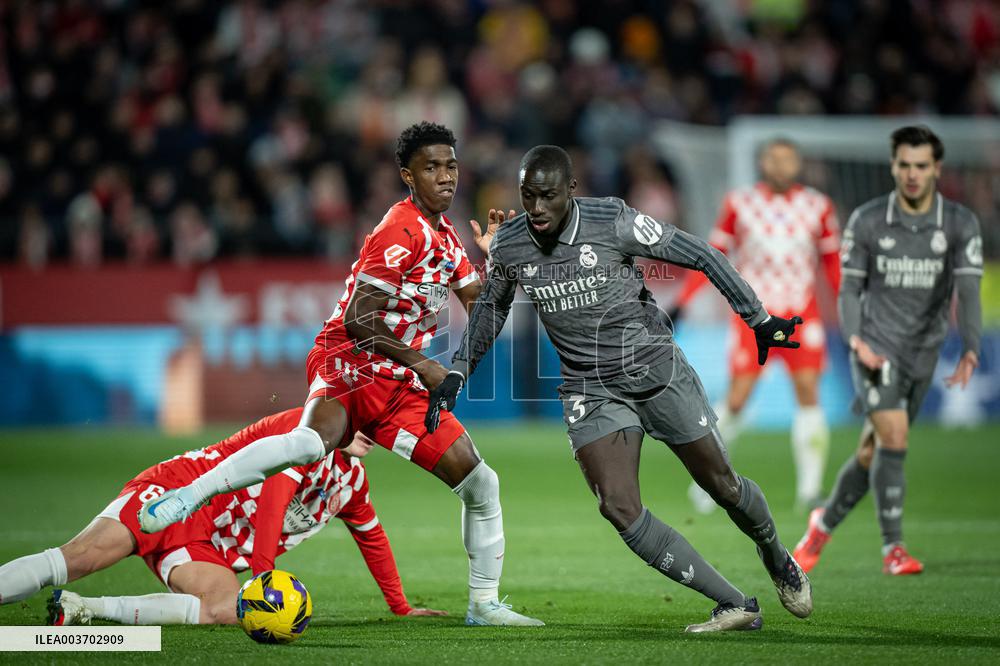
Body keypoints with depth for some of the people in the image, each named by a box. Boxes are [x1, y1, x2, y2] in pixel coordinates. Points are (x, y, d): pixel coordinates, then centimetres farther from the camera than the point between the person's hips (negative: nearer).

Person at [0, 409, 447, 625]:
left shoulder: (353, 479, 21)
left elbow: (372, 537, 37)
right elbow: (273, 498, -19)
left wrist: (400, 607, 39)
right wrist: (263, 572, -28)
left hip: (207, 548, 7)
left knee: (226, 611, -27)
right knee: (78, 558, -29)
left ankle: (79, 610, -26)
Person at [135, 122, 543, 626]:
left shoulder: (445, 236, 17)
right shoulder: (401, 232, -11)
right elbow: (358, 320, -17)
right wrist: (421, 364, -13)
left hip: (399, 385, 9)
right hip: (347, 362, -9)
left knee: (481, 484, 5)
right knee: (314, 440, -40)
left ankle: (484, 604, 19)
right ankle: (185, 498, -33)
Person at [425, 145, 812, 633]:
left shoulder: (613, 223, -19)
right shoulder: (508, 247, -7)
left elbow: (702, 256, -11)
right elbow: (491, 308, 15)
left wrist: (759, 319, -11)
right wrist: (456, 374, 10)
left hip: (657, 371, -2)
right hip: (590, 391, 3)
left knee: (720, 483, 7)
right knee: (618, 507, -16)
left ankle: (779, 561, 42)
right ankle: (736, 606, -6)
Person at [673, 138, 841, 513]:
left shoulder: (818, 207, 4)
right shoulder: (740, 204, 0)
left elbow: (832, 263, 13)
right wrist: (682, 302, 2)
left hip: (801, 314, 1)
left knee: (809, 394, -11)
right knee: (737, 400, -5)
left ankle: (809, 489, -8)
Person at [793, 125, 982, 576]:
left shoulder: (961, 224, -2)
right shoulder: (866, 221, -3)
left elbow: (968, 290, -10)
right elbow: (849, 289, 3)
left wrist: (970, 351, -25)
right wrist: (854, 338, -15)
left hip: (921, 354, 3)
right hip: (876, 348, -3)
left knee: (873, 453, 10)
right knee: (894, 438, -20)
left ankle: (825, 523, 33)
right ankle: (893, 548, -12)